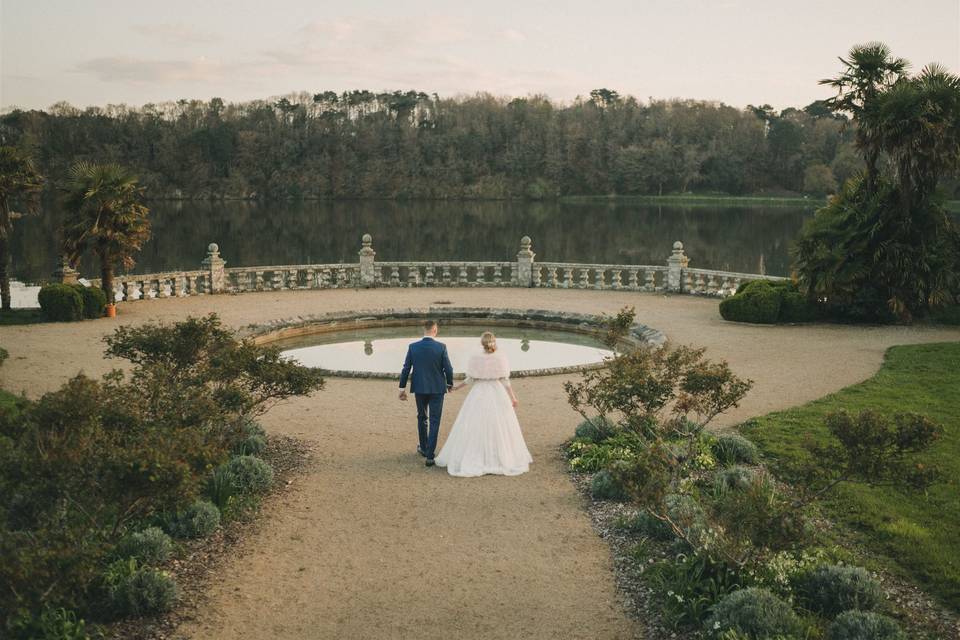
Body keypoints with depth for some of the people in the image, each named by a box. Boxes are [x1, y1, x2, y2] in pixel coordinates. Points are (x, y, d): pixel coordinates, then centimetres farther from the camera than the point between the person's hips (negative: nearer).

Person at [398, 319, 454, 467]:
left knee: (422, 418, 23)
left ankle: (424, 448, 37)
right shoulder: (441, 347, -12)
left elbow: (406, 369, -2)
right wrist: (450, 384, 10)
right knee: (434, 422, 3)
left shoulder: (413, 347, -6)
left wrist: (402, 388, 7)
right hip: (437, 389, -2)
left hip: (419, 388, 2)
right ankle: (430, 456, -2)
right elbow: (448, 369, -9)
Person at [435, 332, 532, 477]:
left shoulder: (475, 359, -7)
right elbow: (505, 381, -6)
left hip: (479, 396, 0)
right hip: (498, 395, 0)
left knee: (476, 429, 6)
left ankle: (474, 460, 8)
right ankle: (503, 459, 15)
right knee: (499, 428, 9)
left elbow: (470, 380, -1)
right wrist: (513, 398, 2)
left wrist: (457, 387, 17)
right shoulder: (501, 358, -8)